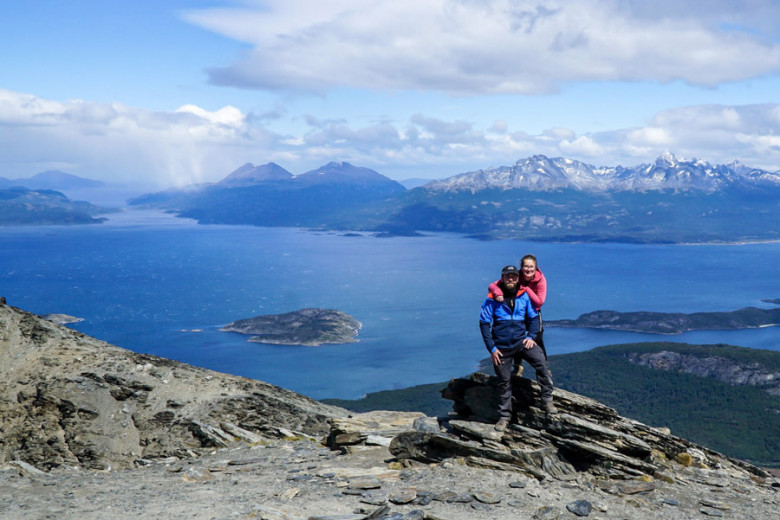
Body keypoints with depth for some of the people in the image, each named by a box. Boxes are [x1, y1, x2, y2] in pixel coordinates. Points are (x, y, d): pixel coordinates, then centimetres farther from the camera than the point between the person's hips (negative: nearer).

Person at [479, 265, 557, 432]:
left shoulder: (524, 296, 2)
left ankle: (547, 401, -11)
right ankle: (504, 416, 20)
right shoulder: (493, 298, -5)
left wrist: (531, 336, -3)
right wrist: (491, 348, -7)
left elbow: (534, 318, 13)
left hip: (521, 341, 1)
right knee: (504, 381, 6)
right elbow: (484, 323, -3)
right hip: (501, 346, -1)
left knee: (541, 363, -22)